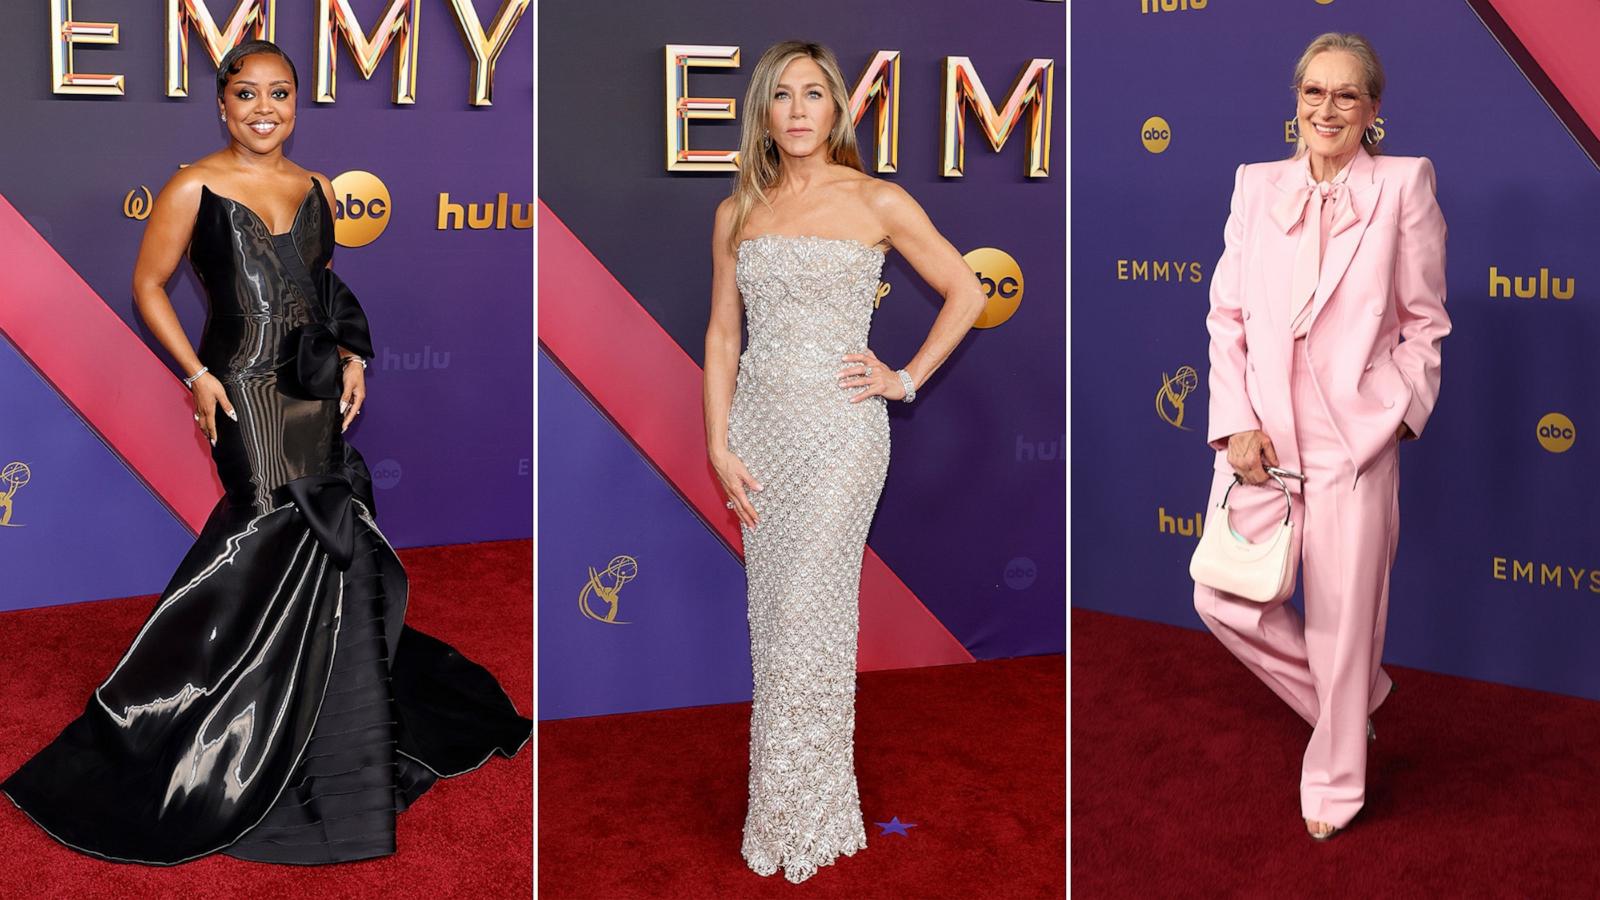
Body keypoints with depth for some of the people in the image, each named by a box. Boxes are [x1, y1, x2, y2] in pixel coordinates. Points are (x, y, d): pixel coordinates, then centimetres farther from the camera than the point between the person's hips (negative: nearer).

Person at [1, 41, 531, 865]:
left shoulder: (316, 189, 11)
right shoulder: (194, 189, -4)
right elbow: (147, 285, -1)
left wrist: (353, 357, 9)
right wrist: (196, 375, -10)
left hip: (317, 388, 6)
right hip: (246, 387, -6)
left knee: (326, 537, 7)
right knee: (280, 528, -12)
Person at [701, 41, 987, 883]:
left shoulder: (878, 203, -3)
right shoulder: (738, 212, 8)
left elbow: (966, 292, 5)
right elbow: (722, 335, 9)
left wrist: (907, 378, -1)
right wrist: (720, 446, 2)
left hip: (839, 428, -4)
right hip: (760, 426, 4)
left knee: (804, 611, -8)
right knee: (772, 614, 8)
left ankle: (802, 818, 3)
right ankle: (784, 799, 19)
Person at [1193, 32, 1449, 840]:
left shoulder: (1404, 183, 1)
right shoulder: (1257, 185, 8)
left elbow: (1425, 321, 4)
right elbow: (1227, 315, 6)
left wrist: (1399, 411, -7)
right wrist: (1237, 423, -4)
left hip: (1355, 437, -3)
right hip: (1261, 434, 3)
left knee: (1342, 622, 4)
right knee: (1224, 602, 2)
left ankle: (1334, 786, 25)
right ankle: (1358, 695, 29)